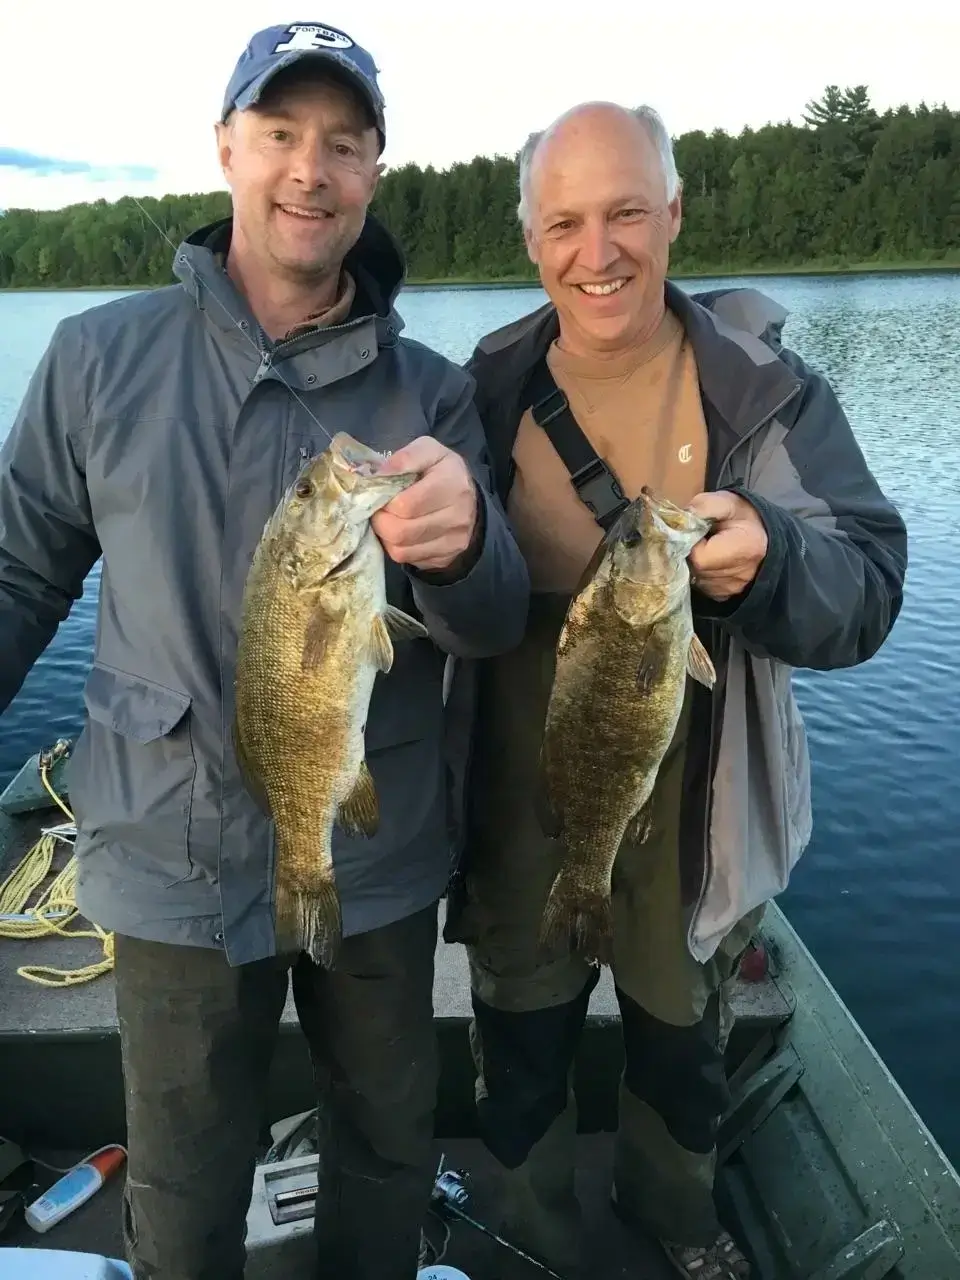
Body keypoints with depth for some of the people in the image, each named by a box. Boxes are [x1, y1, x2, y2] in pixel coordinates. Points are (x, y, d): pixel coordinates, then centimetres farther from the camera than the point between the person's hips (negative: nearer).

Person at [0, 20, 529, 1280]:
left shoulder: (430, 393, -4)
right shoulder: (101, 356, -4)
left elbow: (495, 629, -9)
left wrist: (462, 545, -31)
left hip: (382, 861, 1)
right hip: (177, 857, 0)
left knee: (392, 1148, 21)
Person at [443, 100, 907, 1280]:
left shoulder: (764, 385, -10)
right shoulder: (487, 389, -6)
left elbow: (868, 588, -18)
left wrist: (767, 555, -38)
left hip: (689, 811, 0)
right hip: (521, 805, 1)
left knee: (682, 1041, 25)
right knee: (522, 1047, 21)